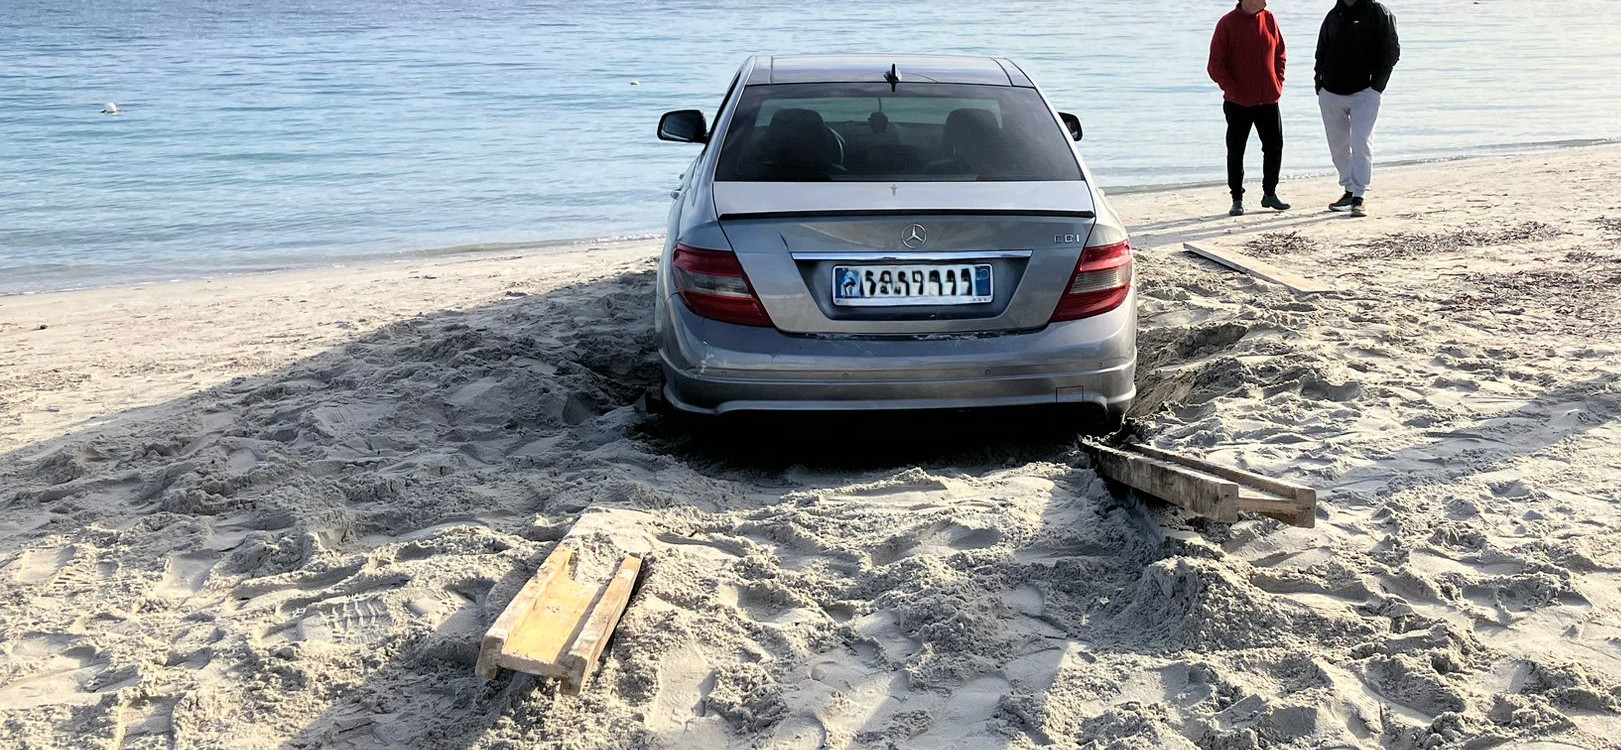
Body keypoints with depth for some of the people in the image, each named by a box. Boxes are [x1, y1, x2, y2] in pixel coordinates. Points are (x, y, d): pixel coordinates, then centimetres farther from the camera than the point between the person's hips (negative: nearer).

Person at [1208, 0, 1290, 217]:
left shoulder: (1269, 19, 6)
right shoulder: (1228, 23, -8)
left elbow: (1280, 54, 14)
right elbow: (1215, 64, -8)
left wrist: (1278, 83, 4)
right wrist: (1231, 89, -13)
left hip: (1269, 99, 4)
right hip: (1238, 102, -4)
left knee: (1274, 146, 8)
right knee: (1236, 151, 2)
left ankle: (1269, 194, 21)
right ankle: (1237, 199, 11)